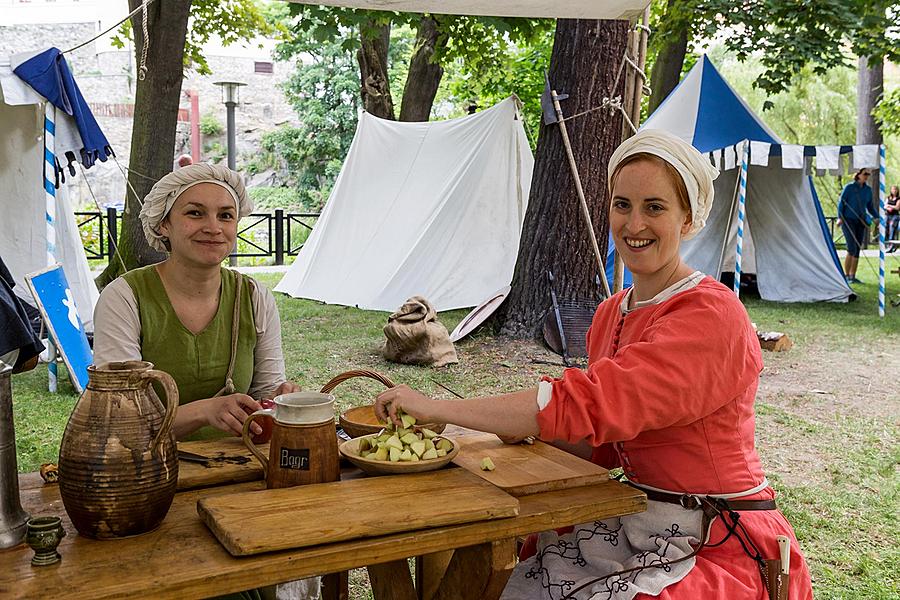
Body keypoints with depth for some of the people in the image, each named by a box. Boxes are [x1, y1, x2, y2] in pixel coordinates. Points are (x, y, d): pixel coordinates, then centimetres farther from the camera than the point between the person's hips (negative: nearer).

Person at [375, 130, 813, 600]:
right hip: (642, 525, 7)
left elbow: (590, 403, -29)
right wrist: (526, 432, -7)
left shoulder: (711, 316, -19)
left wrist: (439, 408, -25)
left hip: (717, 545, -7)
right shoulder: (611, 314, 8)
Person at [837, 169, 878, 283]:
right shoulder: (849, 187, -6)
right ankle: (846, 276, -4)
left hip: (860, 222, 6)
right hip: (848, 221, -5)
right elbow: (841, 202, -4)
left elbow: (870, 207, 16)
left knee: (857, 250, 5)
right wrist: (840, 217, -15)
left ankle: (852, 276, 13)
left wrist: (877, 217, 3)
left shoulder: (868, 190, 9)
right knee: (852, 249, -15)